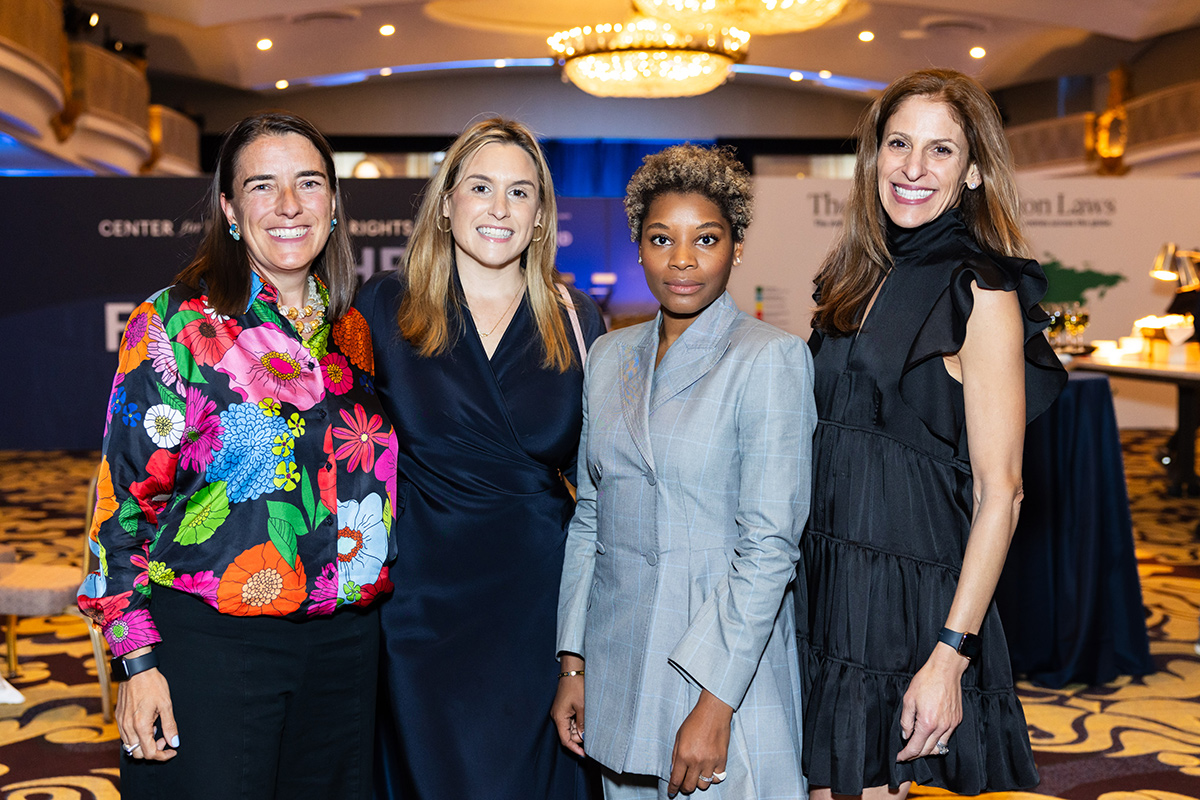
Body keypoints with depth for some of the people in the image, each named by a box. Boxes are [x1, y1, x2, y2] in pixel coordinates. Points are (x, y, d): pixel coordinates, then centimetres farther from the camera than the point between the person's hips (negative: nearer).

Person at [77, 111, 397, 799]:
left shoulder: (354, 329, 7)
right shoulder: (175, 324, -6)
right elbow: (127, 494, -8)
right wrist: (137, 661, -11)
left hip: (345, 642, 5)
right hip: (210, 641, -5)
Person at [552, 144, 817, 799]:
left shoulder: (770, 359, -10)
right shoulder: (608, 356, 8)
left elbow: (770, 544, -15)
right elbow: (589, 517, 11)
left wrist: (716, 701, -18)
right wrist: (572, 661, 6)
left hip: (728, 666, -5)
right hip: (616, 663, 5)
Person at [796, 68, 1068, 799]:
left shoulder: (982, 293, -11)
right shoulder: (860, 280, 10)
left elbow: (999, 491, -14)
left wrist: (951, 655, -18)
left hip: (910, 597, -6)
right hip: (829, 583, 6)